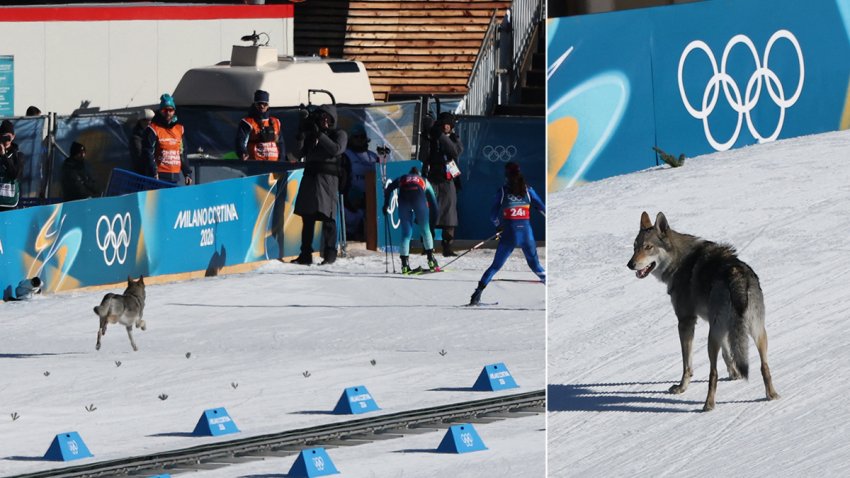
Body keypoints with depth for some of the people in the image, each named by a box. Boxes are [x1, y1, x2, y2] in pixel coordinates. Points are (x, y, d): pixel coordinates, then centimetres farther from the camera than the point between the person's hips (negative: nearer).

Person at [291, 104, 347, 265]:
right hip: (310, 177, 5)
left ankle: (330, 254, -6)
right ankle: (305, 255, 5)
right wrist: (301, 134, -2)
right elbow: (299, 153, 10)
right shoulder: (311, 135, 18)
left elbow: (336, 149, -12)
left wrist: (319, 135, -12)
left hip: (328, 178, -5)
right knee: (307, 217, 3)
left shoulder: (339, 134, 7)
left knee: (327, 217, -9)